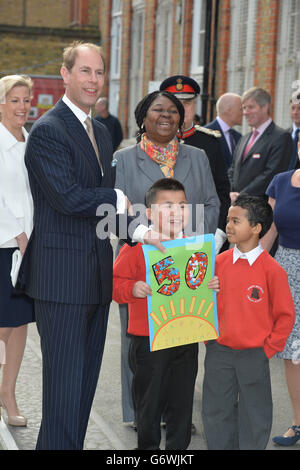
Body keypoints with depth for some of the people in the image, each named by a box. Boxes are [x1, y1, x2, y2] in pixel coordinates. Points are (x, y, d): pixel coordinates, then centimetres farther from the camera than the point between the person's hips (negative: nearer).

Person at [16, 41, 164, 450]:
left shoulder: (100, 132, 17)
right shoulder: (48, 131, -11)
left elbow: (105, 199, 14)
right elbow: (67, 198, -20)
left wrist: (139, 229, -3)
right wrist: (121, 199, -8)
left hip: (97, 273, 9)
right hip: (62, 276, -8)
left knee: (86, 379, 14)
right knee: (64, 382, -3)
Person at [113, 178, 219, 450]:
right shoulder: (136, 248, -9)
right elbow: (115, 282, -8)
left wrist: (213, 285, -6)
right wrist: (133, 289, -27)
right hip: (149, 342, -4)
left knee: (182, 401, 12)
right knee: (149, 400, 9)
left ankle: (178, 447, 27)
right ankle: (148, 446, 26)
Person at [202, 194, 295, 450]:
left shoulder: (272, 270, -12)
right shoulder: (219, 262, -1)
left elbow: (285, 315, -6)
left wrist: (269, 349, -6)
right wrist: (209, 338, 5)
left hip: (254, 355, -3)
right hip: (219, 352, 4)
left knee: (255, 415, 9)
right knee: (216, 411, 13)